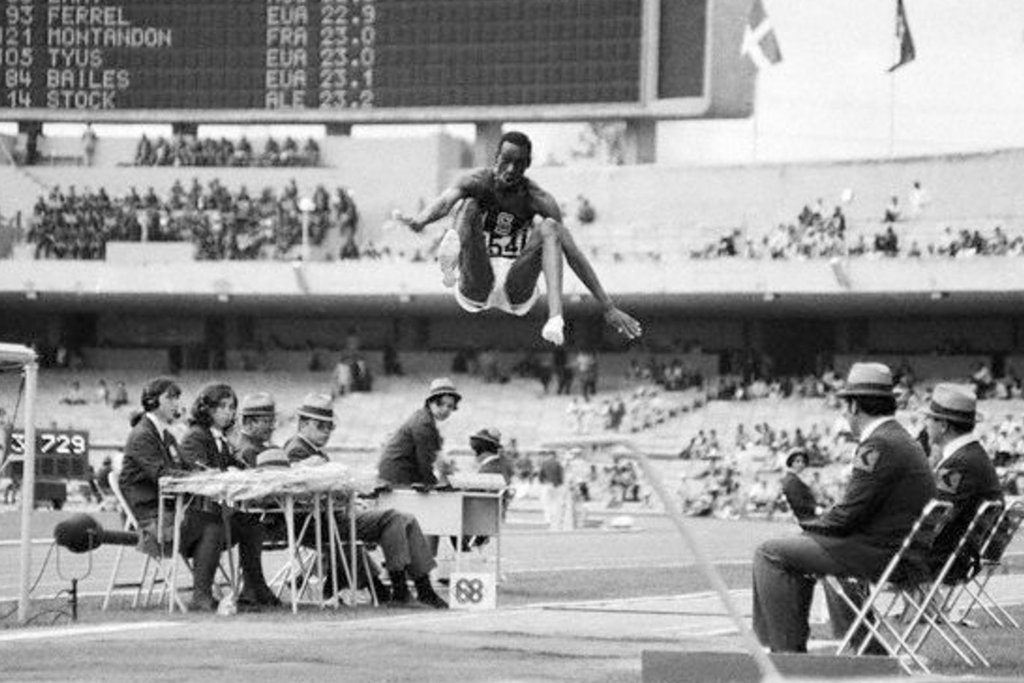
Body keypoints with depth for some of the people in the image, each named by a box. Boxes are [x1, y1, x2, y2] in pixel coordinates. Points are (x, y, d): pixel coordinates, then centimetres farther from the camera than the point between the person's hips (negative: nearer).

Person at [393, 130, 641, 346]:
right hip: (475, 290, -1)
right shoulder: (479, 183, -7)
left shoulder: (537, 200, -6)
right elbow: (446, 200, -29)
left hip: (516, 290, 1)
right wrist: (420, 220, -55)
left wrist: (609, 309, -15)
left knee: (548, 228, -21)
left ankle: (555, 318, -41)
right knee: (471, 205, -18)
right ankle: (451, 246, -56)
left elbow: (573, 253, -11)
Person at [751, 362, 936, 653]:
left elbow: (847, 516, -20)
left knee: (769, 555, -8)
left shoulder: (877, 446, -19)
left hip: (878, 552, -10)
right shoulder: (902, 440, 14)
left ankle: (787, 649, -6)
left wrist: (809, 525, -4)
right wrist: (817, 523, 8)